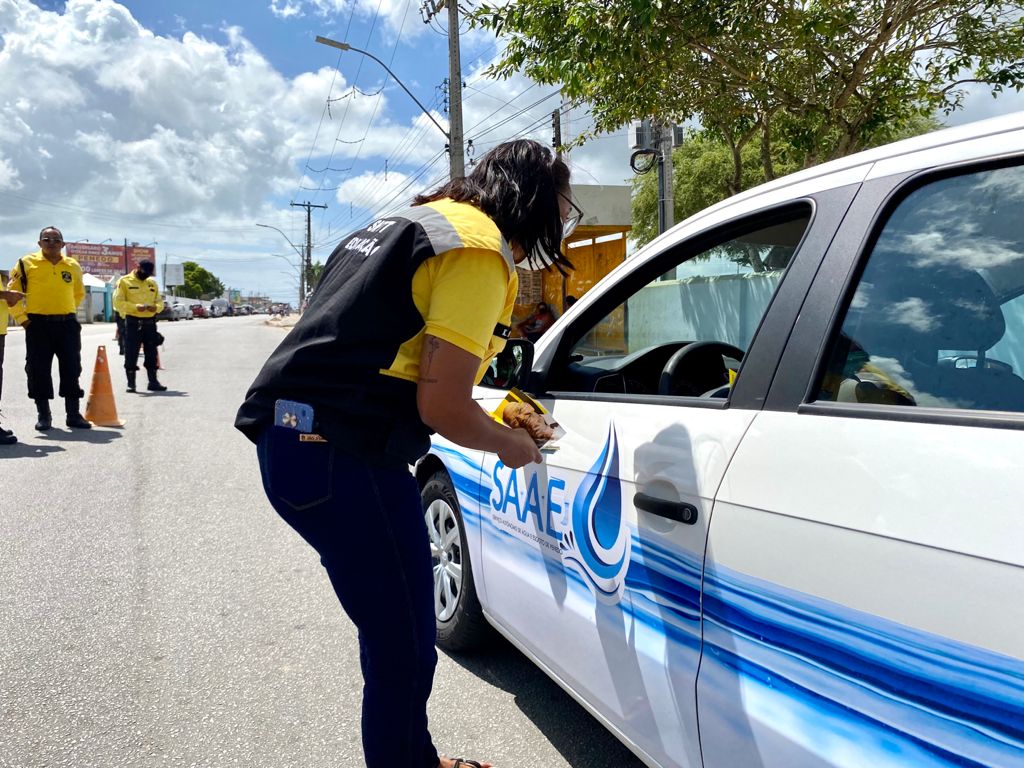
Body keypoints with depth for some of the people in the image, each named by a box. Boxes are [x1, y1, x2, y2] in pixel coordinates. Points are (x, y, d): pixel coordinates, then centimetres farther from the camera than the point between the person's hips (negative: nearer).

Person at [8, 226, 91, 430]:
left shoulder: (73, 266, 8)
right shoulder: (27, 263, -1)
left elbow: (79, 293, 23)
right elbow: (12, 292, 2)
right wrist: (21, 318, -2)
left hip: (67, 325, 2)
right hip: (38, 325, -2)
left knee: (71, 369, 4)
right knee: (38, 371, 1)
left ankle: (73, 414, 12)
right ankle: (44, 415, 13)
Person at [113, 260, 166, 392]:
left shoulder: (152, 283, 14)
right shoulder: (124, 281, -1)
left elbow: (160, 301, 16)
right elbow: (118, 303, -8)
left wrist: (156, 307, -8)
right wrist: (136, 307, -21)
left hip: (150, 323, 4)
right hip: (132, 323, -4)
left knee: (151, 354, 7)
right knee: (131, 354, -2)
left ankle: (153, 382, 14)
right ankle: (131, 384, 5)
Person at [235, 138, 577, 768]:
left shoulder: (417, 221, 20)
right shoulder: (479, 251, -10)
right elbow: (441, 408, -15)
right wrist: (512, 445, 5)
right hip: (343, 458, -10)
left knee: (396, 637, 22)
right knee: (405, 653, 2)